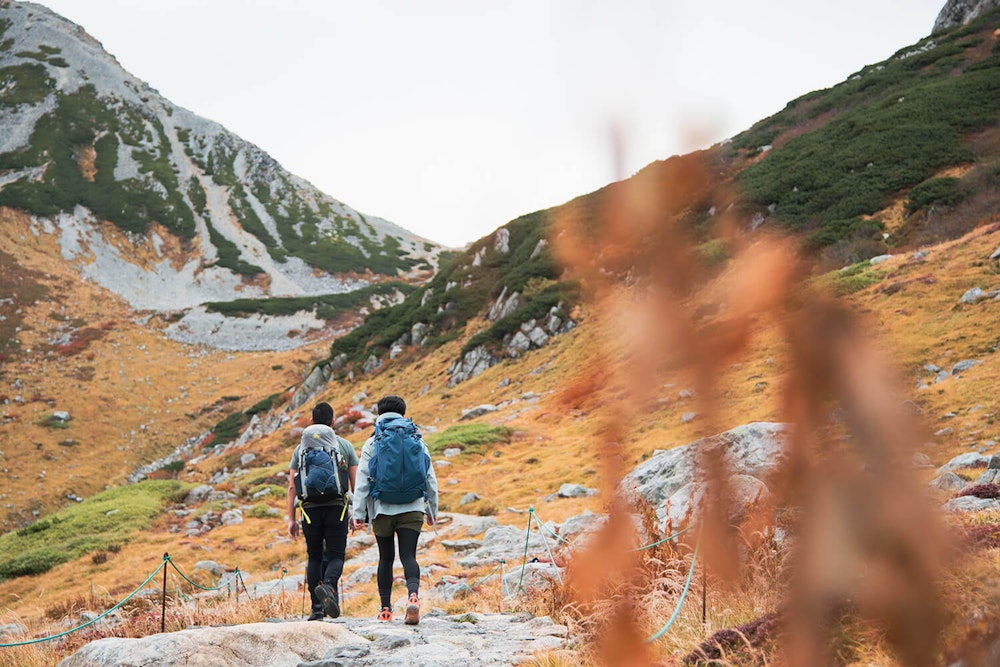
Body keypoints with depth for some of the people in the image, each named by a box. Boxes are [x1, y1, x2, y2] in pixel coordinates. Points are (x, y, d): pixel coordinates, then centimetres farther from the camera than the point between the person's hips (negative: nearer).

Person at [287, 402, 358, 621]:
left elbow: (292, 487, 7)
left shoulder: (301, 448, 11)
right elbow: (355, 482, 4)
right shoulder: (345, 446, 8)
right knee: (336, 555, 4)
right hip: (337, 506, -1)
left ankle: (317, 608, 7)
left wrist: (291, 519, 10)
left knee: (314, 557, 11)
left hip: (310, 508, 1)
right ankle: (328, 585, -27)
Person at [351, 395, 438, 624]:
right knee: (408, 556, -4)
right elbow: (431, 481, 12)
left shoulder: (372, 444, 3)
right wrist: (432, 510, 23)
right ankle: (413, 595, -29)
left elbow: (362, 481, -2)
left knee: (386, 558, 12)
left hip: (382, 510, 0)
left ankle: (385, 608, 14)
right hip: (413, 509, 1)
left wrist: (358, 514, -1)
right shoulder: (419, 442, 9)